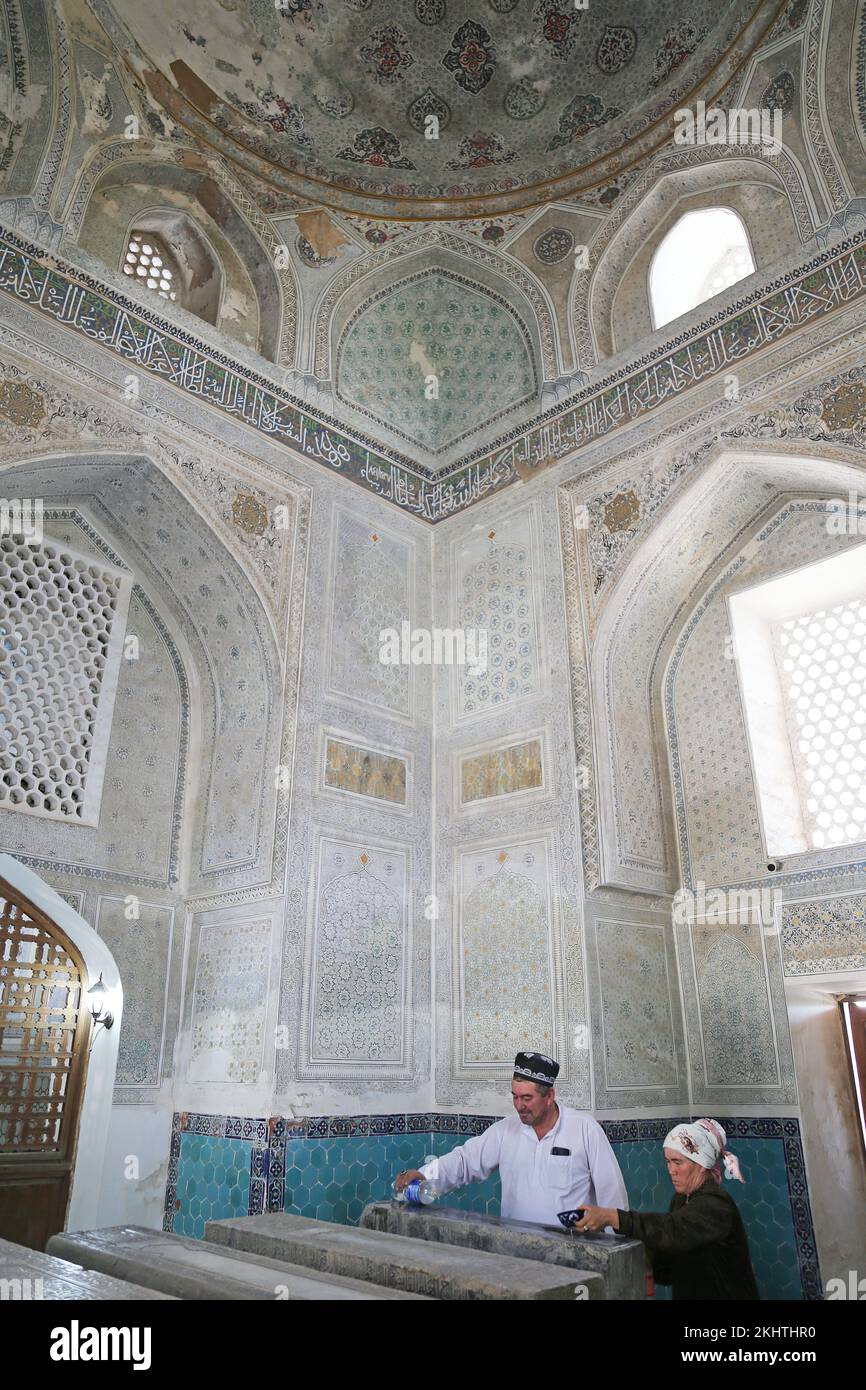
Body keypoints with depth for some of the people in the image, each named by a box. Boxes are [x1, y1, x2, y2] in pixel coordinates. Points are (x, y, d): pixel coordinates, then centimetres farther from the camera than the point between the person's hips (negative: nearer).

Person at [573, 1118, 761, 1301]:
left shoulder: (715, 1204, -18)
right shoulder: (680, 1199, 7)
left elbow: (673, 1230, -35)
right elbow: (668, 1269, 7)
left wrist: (610, 1217, -42)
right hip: (686, 1294, 6)